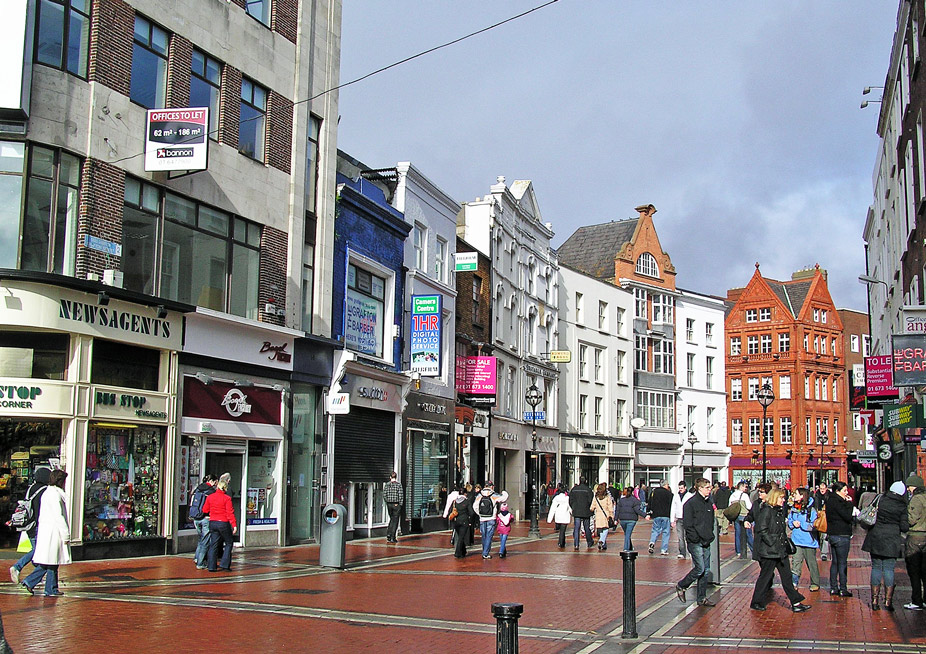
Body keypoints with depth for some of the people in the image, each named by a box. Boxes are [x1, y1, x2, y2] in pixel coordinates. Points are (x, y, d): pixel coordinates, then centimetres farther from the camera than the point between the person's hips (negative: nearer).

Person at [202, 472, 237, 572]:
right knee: (229, 543, 11)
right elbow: (230, 513, -13)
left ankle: (211, 566, 6)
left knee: (214, 544, 10)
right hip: (223, 523, -5)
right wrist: (234, 525, -11)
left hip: (212, 523, 5)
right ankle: (225, 564, 4)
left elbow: (205, 510, 10)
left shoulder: (210, 497, 3)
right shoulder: (227, 498, -11)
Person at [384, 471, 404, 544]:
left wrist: (388, 501, 9)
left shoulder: (387, 484, 0)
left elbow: (384, 495, -3)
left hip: (389, 504, 3)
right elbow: (401, 496, -11)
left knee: (392, 519, 21)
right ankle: (392, 538, 4)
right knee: (395, 521, 5)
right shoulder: (399, 485, -8)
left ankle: (388, 534, 8)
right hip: (396, 504, -3)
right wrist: (400, 505, -4)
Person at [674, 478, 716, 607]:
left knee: (706, 571, 8)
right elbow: (688, 524, -14)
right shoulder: (691, 503, -11)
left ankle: (702, 598, 15)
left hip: (706, 542, 8)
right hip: (695, 543, -8)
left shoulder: (709, 503, 13)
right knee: (700, 568, -10)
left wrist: (710, 536, 9)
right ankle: (681, 586, 10)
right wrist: (696, 539, -16)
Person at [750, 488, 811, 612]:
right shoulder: (766, 510, -14)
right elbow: (762, 530, -20)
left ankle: (795, 602, 10)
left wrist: (785, 542, 12)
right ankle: (756, 603, 13)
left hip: (780, 550, 9)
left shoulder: (779, 511, 14)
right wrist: (772, 543, -20)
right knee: (765, 576, 1)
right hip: (769, 551, -9)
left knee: (786, 575, 8)